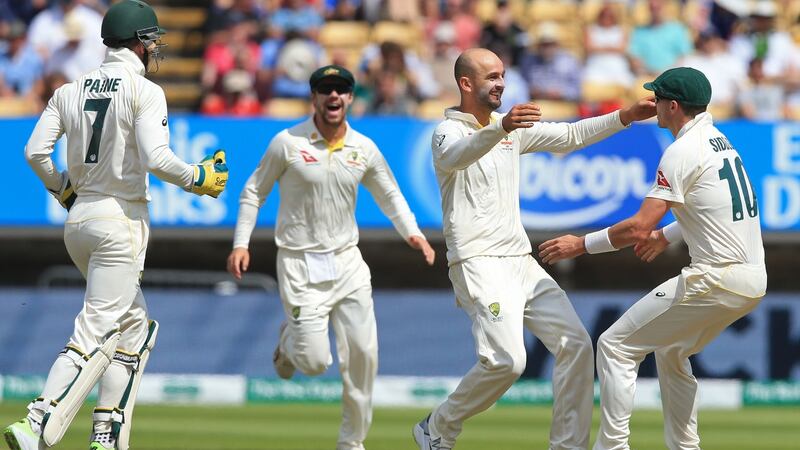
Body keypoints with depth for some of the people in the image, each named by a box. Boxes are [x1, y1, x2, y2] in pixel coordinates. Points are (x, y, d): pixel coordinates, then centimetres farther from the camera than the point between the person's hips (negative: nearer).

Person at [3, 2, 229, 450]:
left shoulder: (72, 90, 9)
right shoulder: (145, 92, -9)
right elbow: (155, 158, -20)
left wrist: (64, 189, 20)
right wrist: (199, 179, -3)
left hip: (78, 220, 8)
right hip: (122, 219, -8)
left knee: (136, 326, 19)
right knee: (96, 332, -9)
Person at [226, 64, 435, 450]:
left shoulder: (364, 149, 3)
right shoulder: (288, 143, -8)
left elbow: (390, 195, 14)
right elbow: (254, 191, 1)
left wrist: (412, 233, -3)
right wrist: (241, 243, -8)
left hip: (347, 261, 4)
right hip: (301, 265, -4)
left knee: (362, 355, -2)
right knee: (315, 361, -9)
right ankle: (289, 341, 29)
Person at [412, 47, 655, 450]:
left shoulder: (514, 127, 17)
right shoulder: (448, 132, -7)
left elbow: (570, 136, 19)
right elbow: (458, 154, -31)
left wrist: (625, 116, 5)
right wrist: (500, 128, -52)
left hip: (522, 262, 8)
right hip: (479, 264, -8)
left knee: (576, 344, -1)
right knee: (506, 360, -22)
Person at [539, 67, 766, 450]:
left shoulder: (683, 151, -13)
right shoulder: (719, 141, 15)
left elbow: (639, 228, -18)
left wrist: (581, 245, -9)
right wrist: (667, 236, 33)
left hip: (717, 280, -9)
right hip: (754, 279, 10)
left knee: (615, 346, -4)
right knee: (671, 353, 28)